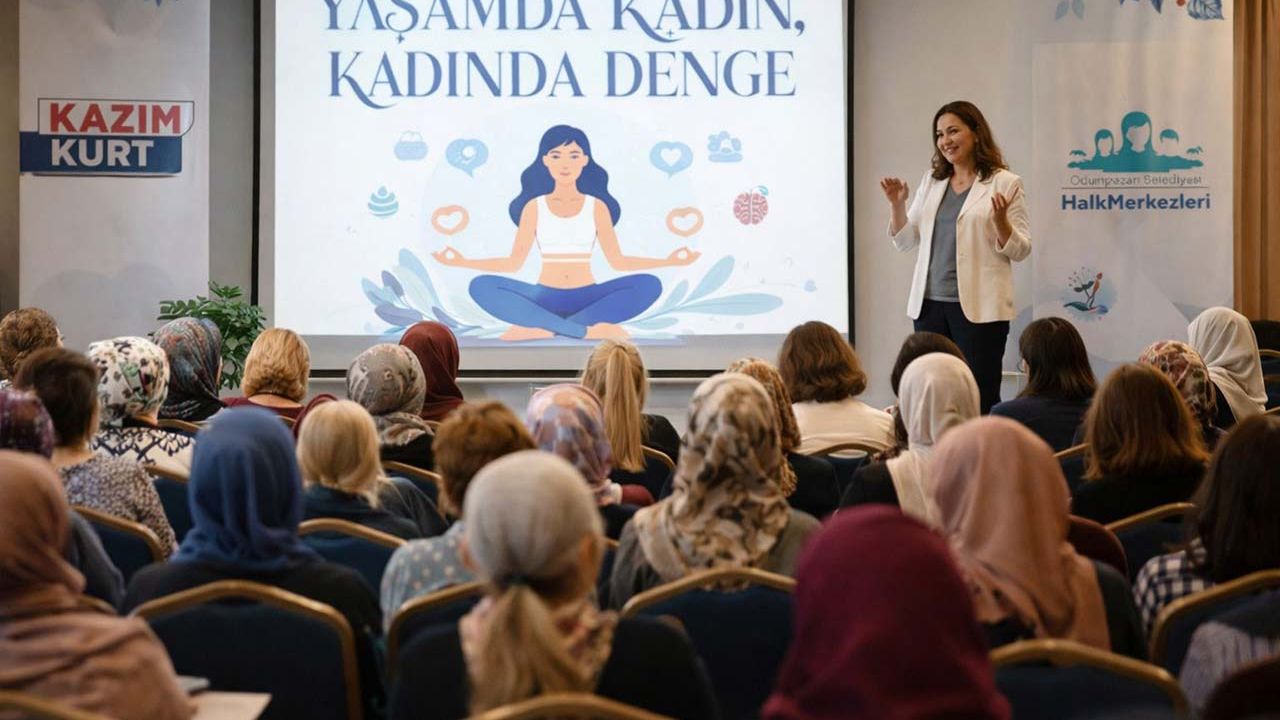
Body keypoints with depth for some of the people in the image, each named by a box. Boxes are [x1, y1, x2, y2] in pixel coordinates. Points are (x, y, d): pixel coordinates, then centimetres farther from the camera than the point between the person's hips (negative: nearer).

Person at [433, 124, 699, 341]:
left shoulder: (597, 206, 7)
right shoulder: (534, 206, 6)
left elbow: (617, 261, 6)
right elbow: (514, 262, 6)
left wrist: (668, 261, -3)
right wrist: (463, 262, -4)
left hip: (586, 299, 1)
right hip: (544, 299, -1)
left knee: (648, 285, -27)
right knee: (482, 287, -28)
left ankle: (541, 328, -29)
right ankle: (587, 329, -32)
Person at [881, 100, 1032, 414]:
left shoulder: (1005, 183, -3)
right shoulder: (931, 181, 13)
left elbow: (1020, 250, -4)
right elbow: (905, 241, 16)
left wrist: (1000, 220, -22)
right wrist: (897, 204, 0)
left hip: (979, 307, -5)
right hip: (930, 304, 5)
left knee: (980, 399, -3)